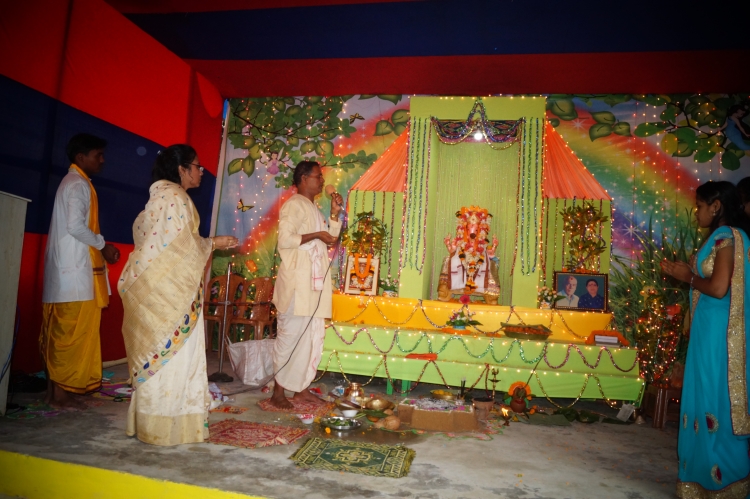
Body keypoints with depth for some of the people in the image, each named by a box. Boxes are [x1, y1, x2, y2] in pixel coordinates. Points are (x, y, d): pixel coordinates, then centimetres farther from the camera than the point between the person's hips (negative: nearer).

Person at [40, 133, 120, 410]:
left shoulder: (73, 183, 21)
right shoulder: (78, 184, -10)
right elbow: (76, 226, -22)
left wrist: (100, 246, 11)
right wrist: (103, 245, -9)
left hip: (67, 269, 10)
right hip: (75, 271, -10)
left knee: (58, 334, 12)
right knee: (72, 335, -5)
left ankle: (54, 391, 19)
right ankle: (60, 394, 3)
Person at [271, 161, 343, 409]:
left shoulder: (314, 208, 20)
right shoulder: (294, 204, -8)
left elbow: (331, 238, 21)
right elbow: (285, 239, -19)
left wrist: (335, 212, 10)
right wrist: (316, 234, -14)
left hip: (315, 281, 9)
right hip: (297, 280, -9)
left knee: (313, 336, 10)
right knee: (291, 334, -4)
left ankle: (301, 388, 20)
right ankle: (278, 392, 7)